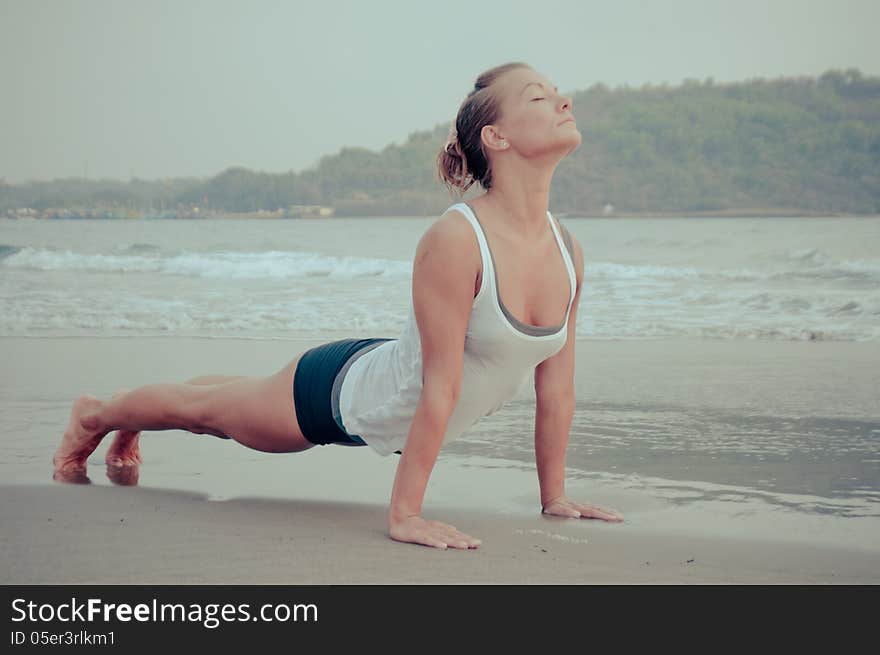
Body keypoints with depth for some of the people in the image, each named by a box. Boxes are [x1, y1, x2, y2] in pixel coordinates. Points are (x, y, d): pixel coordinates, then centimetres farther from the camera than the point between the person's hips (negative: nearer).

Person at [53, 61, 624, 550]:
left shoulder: (569, 250, -16)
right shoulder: (454, 240, -37)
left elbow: (557, 384, -6)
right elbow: (439, 389, -36)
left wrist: (555, 495, -1)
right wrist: (404, 515, -31)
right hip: (342, 390, -7)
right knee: (206, 407, 22)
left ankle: (132, 427, 62)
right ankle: (96, 414, 53)